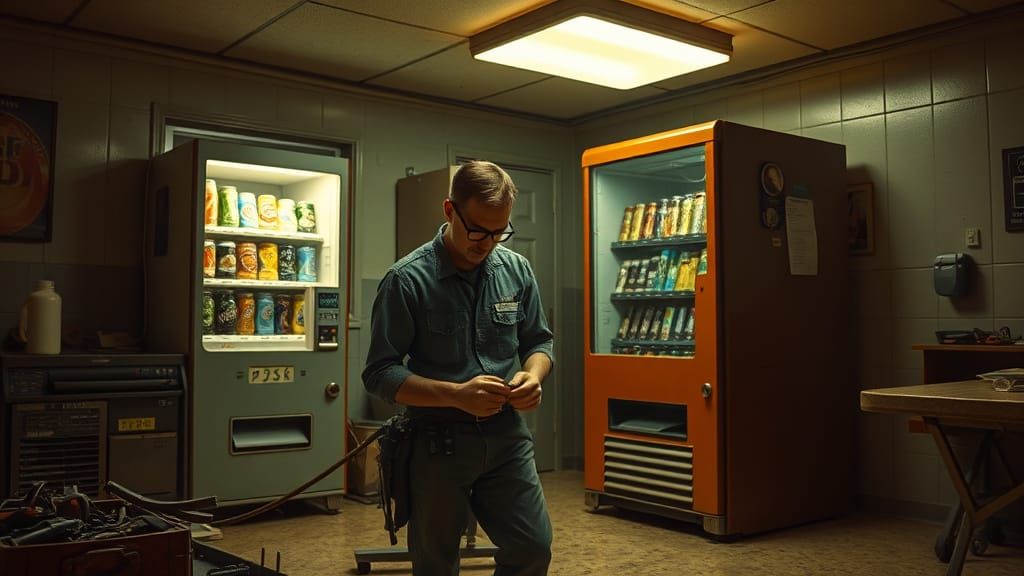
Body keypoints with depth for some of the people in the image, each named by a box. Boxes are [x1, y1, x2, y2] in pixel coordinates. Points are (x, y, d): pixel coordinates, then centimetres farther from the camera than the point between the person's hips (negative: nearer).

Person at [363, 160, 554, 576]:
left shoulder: (517, 270, 1)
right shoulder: (408, 280, -13)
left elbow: (538, 340, 12)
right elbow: (380, 374, -13)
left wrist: (533, 376, -11)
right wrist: (457, 394, -25)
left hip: (507, 436, 4)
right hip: (437, 443, -3)